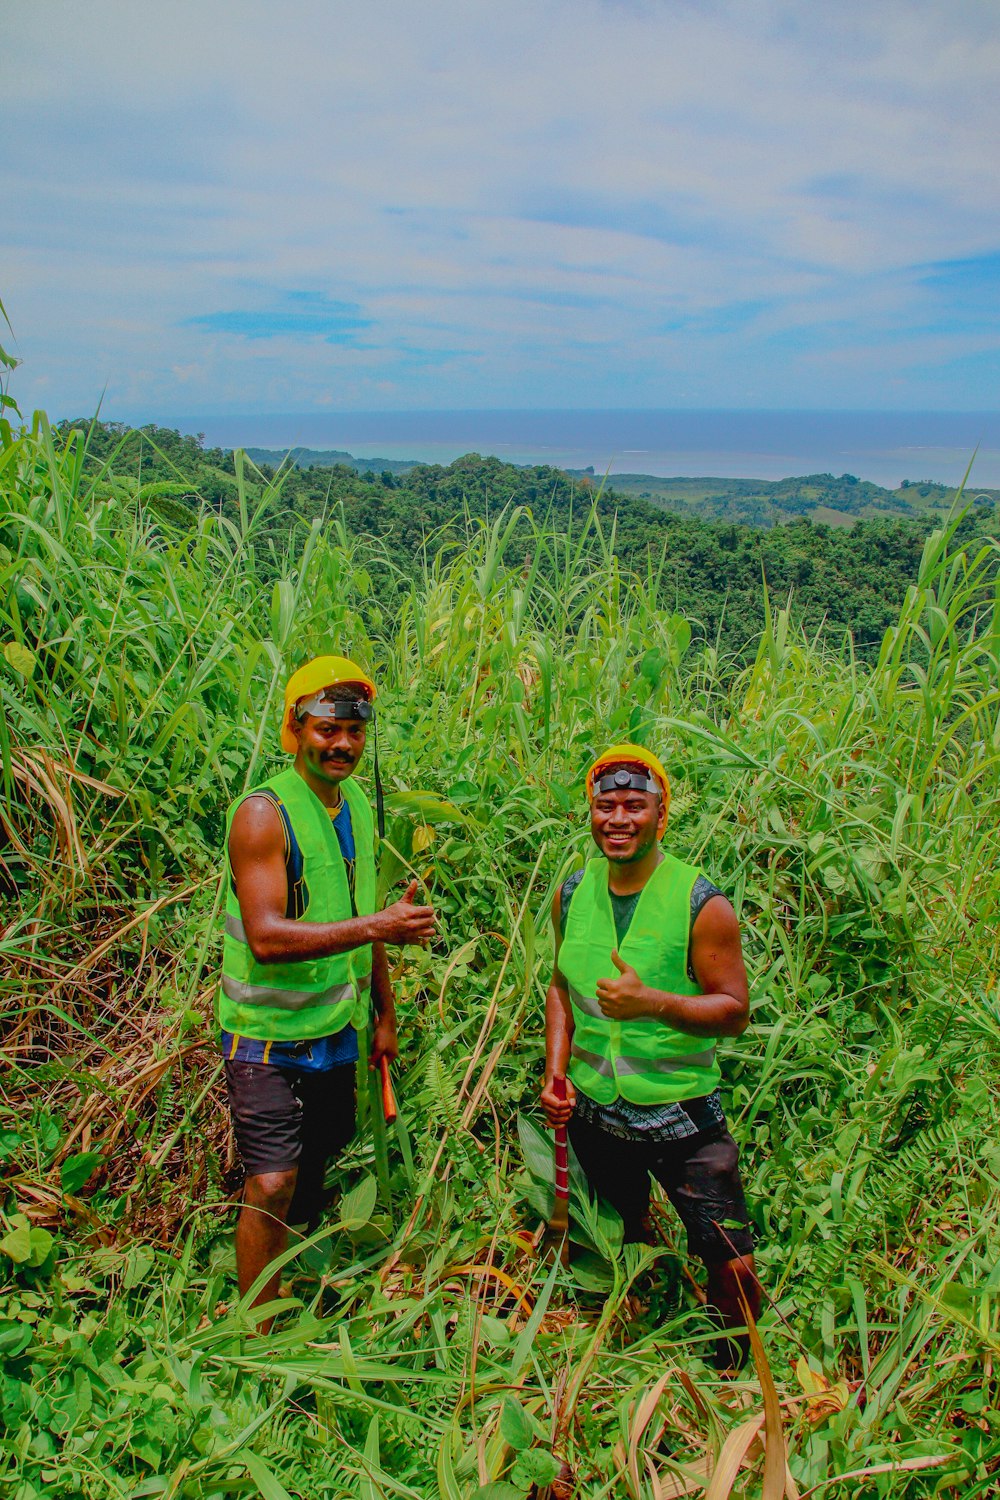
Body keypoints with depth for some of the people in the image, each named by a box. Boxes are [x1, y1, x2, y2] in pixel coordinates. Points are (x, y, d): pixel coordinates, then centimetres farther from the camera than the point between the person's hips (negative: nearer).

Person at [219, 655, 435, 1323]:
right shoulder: (263, 812, -19)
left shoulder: (360, 809, 6)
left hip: (336, 1031, 7)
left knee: (317, 1167, 19)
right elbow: (267, 937, -28)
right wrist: (378, 925, -33)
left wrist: (385, 1014, 17)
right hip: (268, 1035, -7)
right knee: (272, 1185, -8)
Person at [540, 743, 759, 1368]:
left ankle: (728, 1373, 31)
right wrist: (556, 1071, 0)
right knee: (623, 1239, 25)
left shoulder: (701, 904, -16)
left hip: (682, 1114, -4)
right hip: (593, 1111, 4)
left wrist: (653, 1002, -30)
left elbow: (735, 1010, -15)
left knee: (733, 1267, 1)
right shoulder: (573, 893, -2)